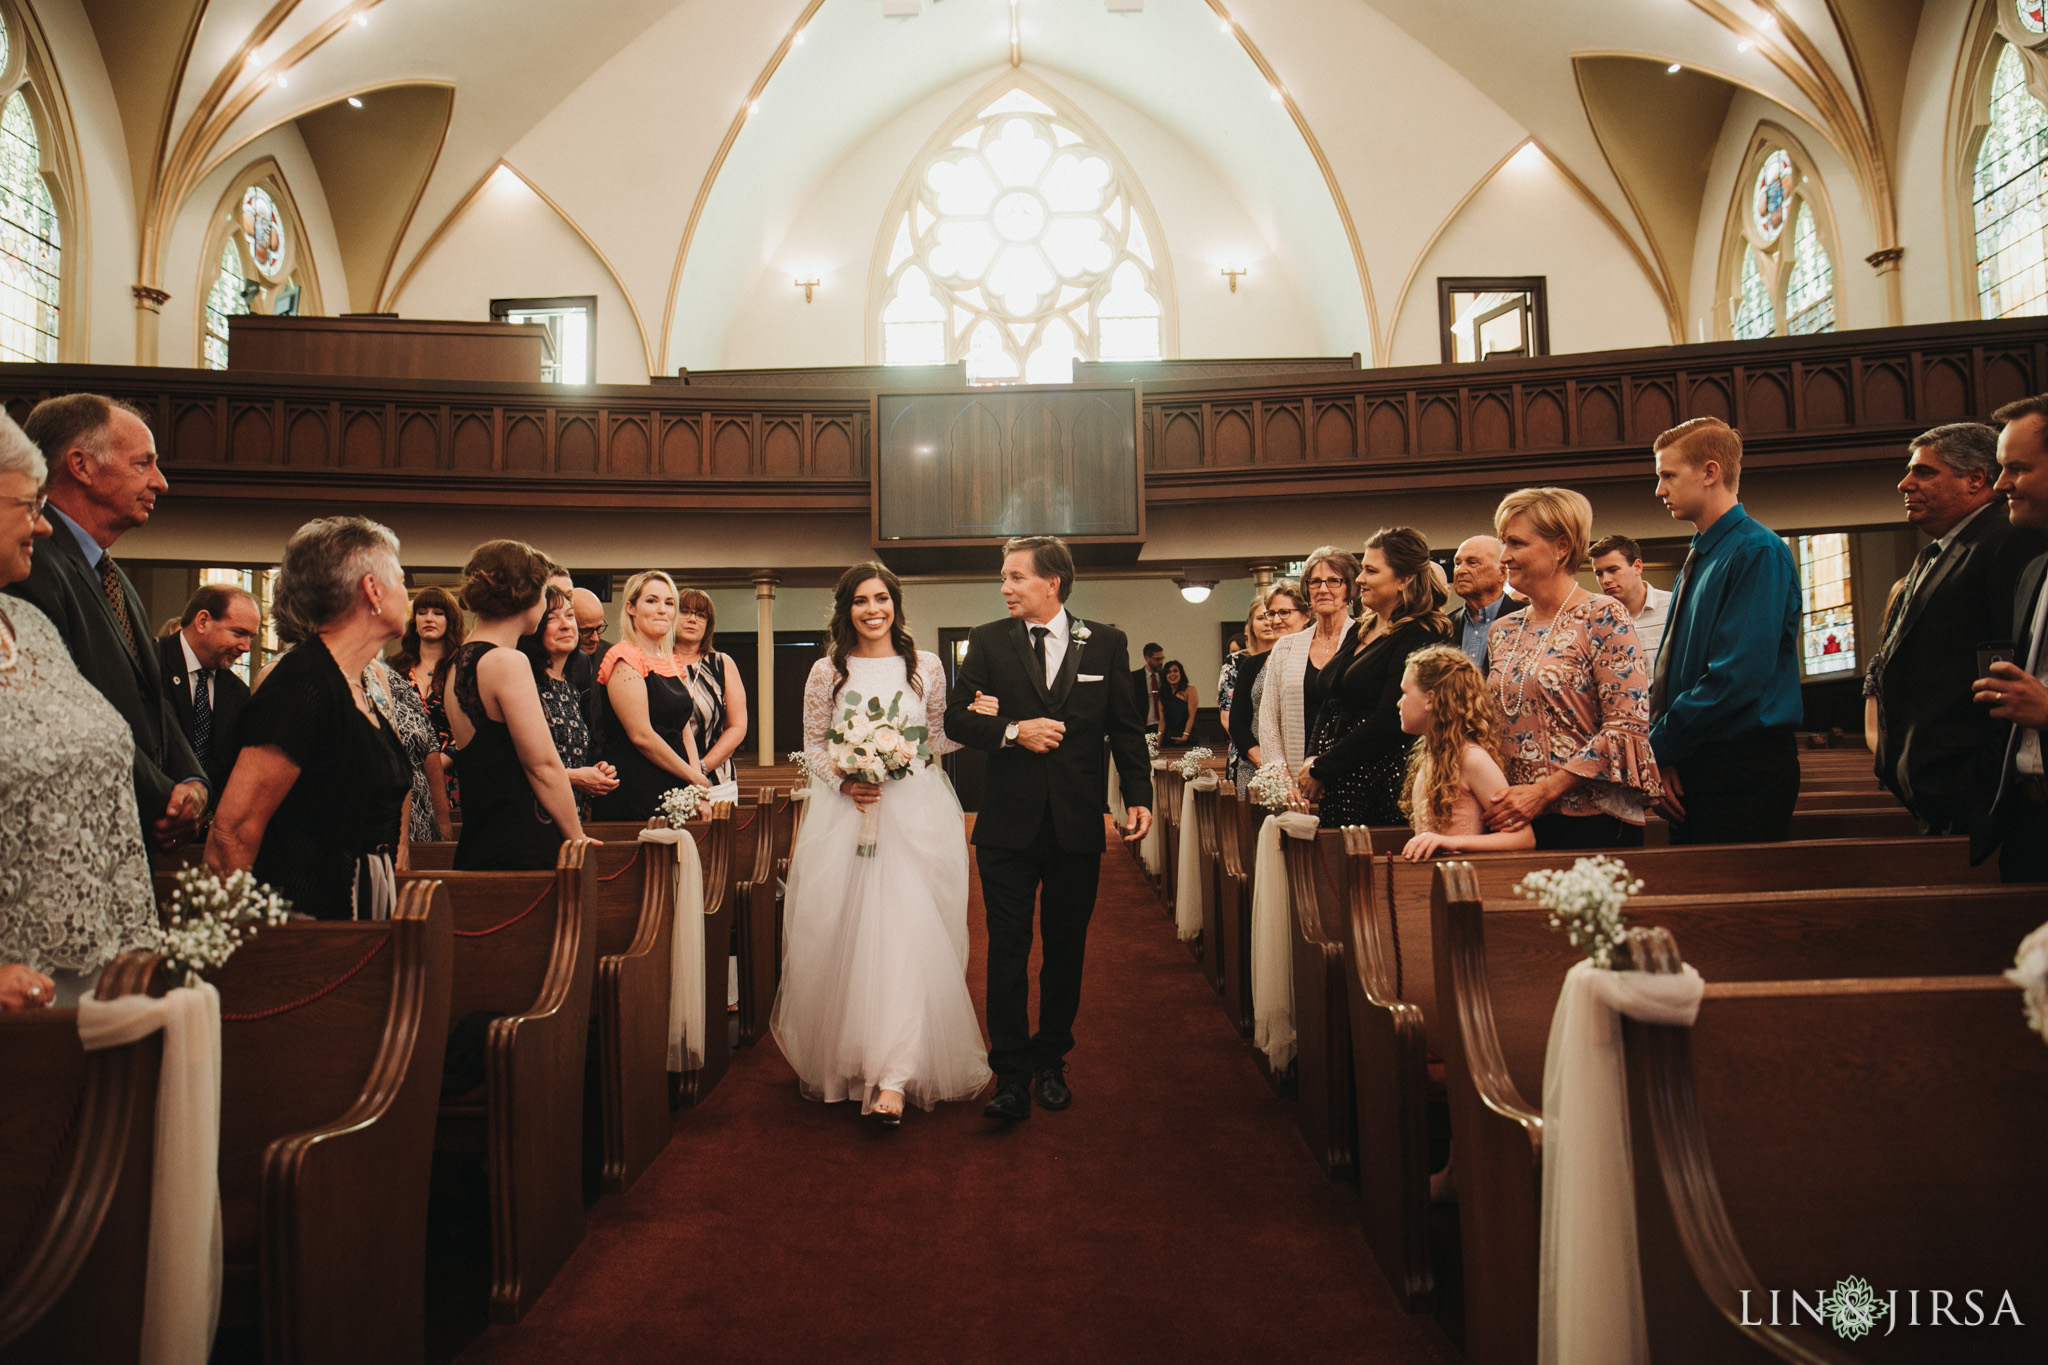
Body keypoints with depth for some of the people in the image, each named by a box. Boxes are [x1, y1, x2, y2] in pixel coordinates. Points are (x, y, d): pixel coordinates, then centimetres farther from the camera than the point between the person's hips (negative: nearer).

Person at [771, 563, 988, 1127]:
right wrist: (844, 783, -10)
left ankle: (893, 1077, -9)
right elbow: (814, 745, 7)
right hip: (845, 812, 1)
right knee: (842, 937, 4)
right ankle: (842, 1062, 23)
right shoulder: (827, 672, 6)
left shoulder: (926, 667, 7)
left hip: (916, 810, 0)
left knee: (907, 932, -9)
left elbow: (941, 738, 10)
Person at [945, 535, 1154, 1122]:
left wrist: (1139, 797, -4)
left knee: (1065, 949, 11)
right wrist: (1012, 732, -14)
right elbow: (956, 718, 2)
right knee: (1007, 949, 0)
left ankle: (1050, 1063, 26)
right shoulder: (987, 641, 4)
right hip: (1008, 824, 0)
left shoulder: (1106, 643, 4)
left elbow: (1127, 728, 5)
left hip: (1078, 825, 1)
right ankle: (1012, 1076, 8)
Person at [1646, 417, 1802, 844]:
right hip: (1687, 768, 8)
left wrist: (1661, 747, -14)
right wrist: (1659, 751, 0)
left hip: (1742, 776, -8)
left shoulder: (1758, 552, -13)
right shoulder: (1698, 558, 15)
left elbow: (1737, 677, -22)